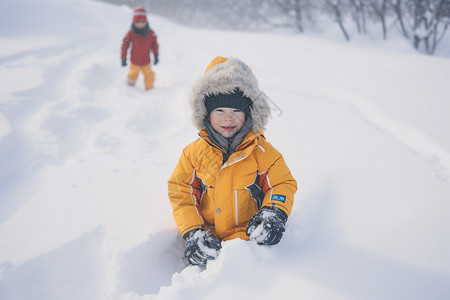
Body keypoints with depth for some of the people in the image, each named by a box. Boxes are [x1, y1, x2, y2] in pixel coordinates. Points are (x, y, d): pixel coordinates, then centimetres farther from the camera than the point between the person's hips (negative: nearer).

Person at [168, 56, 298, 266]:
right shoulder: (195, 151, 2)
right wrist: (193, 232, -7)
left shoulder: (261, 151, -1)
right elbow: (180, 191, 4)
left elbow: (283, 184, 6)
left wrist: (274, 213, -14)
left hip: (247, 234, -2)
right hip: (208, 235, 3)